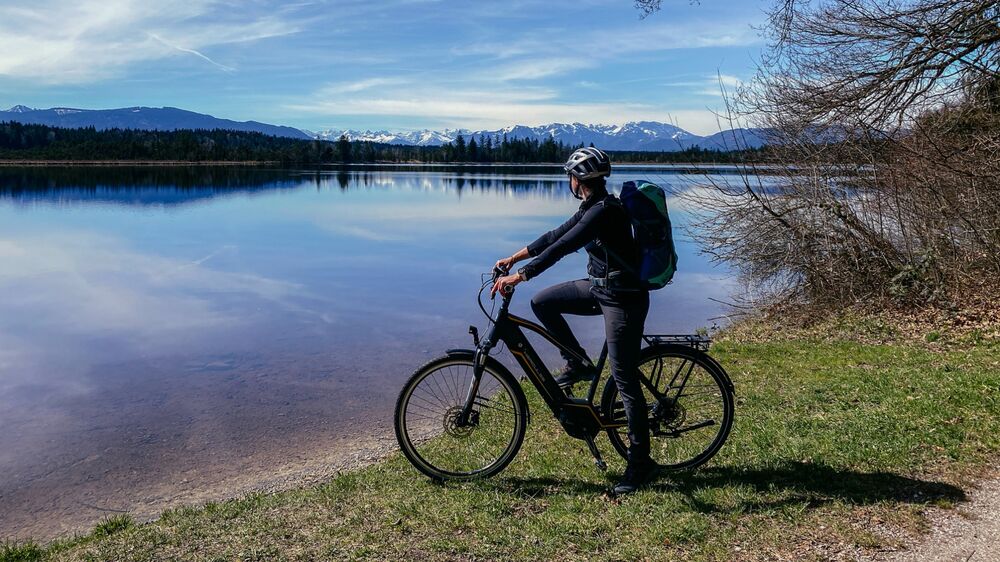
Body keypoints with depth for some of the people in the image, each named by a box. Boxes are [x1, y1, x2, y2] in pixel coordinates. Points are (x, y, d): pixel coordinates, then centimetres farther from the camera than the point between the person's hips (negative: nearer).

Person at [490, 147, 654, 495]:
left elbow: (562, 247, -29)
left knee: (625, 382, -4)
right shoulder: (592, 206, 8)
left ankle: (640, 461, 8)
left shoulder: (604, 211, -23)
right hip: (599, 287, 10)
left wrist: (519, 277, -30)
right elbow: (557, 234, 13)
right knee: (542, 302, 6)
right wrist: (513, 258, 10)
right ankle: (578, 365, 16)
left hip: (623, 299, -9)